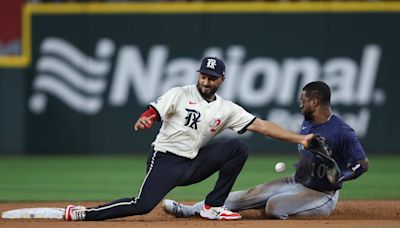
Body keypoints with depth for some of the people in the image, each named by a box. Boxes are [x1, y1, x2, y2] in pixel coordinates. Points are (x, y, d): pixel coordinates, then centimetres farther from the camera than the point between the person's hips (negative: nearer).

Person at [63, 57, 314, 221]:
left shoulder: (227, 109, 7)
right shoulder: (180, 94, -3)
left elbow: (262, 125, 3)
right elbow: (151, 114, -13)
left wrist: (299, 139, -4)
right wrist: (143, 121, -38)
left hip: (194, 165, 5)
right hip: (165, 159, -5)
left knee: (239, 147, -10)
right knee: (143, 205, -25)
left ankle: (213, 207, -5)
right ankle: (82, 214, -10)